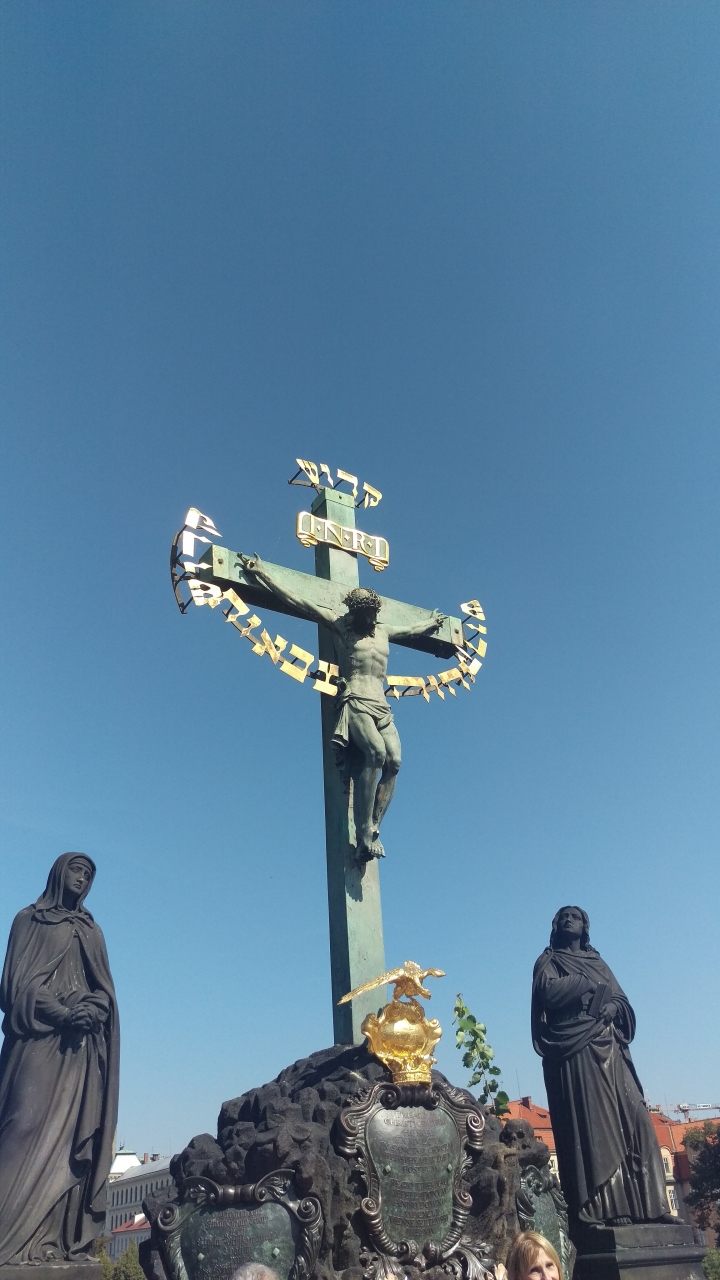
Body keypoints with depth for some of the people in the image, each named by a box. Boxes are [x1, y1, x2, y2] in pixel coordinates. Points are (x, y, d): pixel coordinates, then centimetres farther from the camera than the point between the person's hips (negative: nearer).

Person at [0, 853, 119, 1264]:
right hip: (38, 1037, -3)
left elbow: (104, 989, 10)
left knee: (70, 1131, -2)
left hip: (80, 1044, 4)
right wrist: (61, 1014, -18)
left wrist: (89, 1011, -13)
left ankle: (60, 1237, -3)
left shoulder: (91, 932, 18)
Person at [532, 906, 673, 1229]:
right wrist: (591, 984, -4)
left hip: (608, 1048, 5)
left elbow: (623, 1000, 15)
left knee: (632, 1119, -5)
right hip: (575, 1049, -5)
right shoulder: (549, 960, 11)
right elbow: (548, 991, -9)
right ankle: (603, 1208, -18)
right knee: (591, 1124, -14)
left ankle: (645, 1204, -5)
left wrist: (613, 1006, -8)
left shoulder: (597, 962, 25)